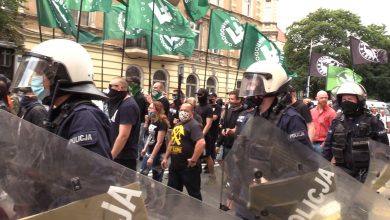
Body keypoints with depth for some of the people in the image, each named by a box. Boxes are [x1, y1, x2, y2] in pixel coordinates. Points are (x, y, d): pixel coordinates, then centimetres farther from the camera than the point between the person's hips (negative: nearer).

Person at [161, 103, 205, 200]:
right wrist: (166, 158, 18)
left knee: (194, 193, 6)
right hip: (174, 166, 9)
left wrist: (193, 160, -24)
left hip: (188, 167, -9)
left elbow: (201, 143, -29)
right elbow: (171, 142, 24)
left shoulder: (194, 125, -15)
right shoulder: (177, 125, 14)